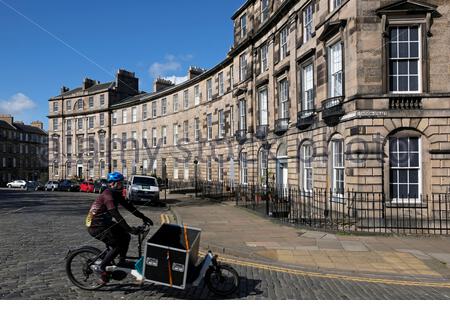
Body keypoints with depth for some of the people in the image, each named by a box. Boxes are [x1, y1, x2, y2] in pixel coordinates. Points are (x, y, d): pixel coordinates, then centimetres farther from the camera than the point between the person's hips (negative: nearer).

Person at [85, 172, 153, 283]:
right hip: (96, 226, -9)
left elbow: (129, 206, 8)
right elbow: (116, 215, -30)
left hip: (105, 223, 9)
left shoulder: (116, 194, 7)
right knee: (118, 245, -14)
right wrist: (129, 229, -33)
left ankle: (121, 264, 18)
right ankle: (100, 267, -5)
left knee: (125, 237, 6)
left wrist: (143, 217, 3)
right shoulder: (108, 195, -23)